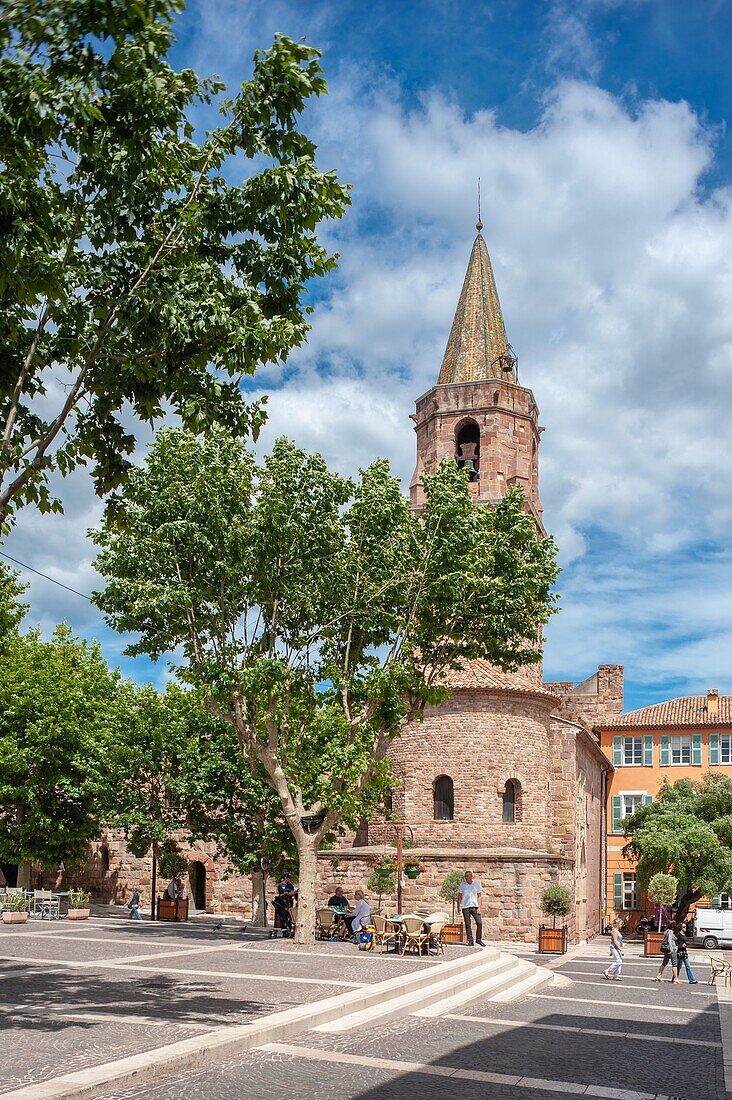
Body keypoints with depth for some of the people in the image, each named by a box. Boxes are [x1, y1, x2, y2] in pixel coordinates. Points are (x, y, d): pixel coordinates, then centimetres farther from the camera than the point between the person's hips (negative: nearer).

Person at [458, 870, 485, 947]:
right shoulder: (462, 885, 3)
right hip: (465, 907, 0)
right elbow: (459, 896, 8)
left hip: (475, 906, 0)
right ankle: (470, 941, 8)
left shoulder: (476, 884, 4)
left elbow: (479, 896, 6)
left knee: (479, 922, -7)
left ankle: (478, 939, 7)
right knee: (467, 924, 0)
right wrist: (458, 907, 0)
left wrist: (479, 907, -2)